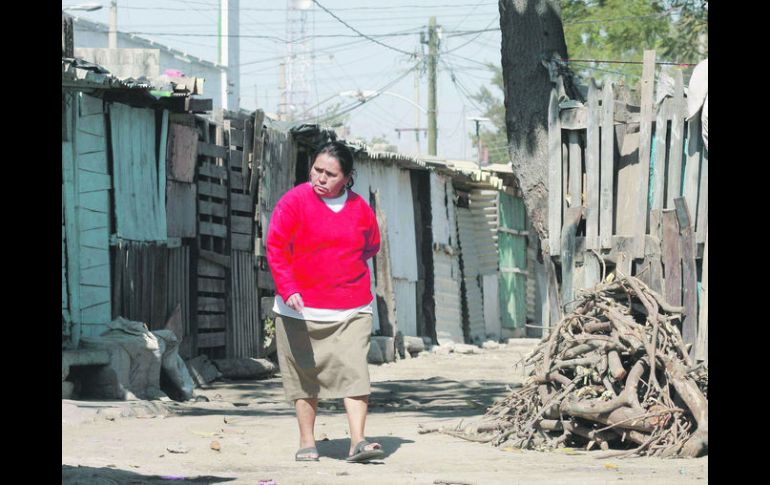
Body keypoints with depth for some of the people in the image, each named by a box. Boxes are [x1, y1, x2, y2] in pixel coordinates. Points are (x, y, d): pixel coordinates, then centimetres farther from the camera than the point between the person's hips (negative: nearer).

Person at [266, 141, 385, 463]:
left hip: (351, 309, 1)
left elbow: (370, 247, 22)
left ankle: (358, 442, -15)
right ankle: (307, 443, 15)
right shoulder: (294, 201, -4)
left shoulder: (360, 209, 5)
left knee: (354, 370, -11)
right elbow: (276, 247, -8)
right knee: (304, 375, 6)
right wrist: (289, 289, -19)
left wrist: (343, 274, 11)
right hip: (301, 308, -1)